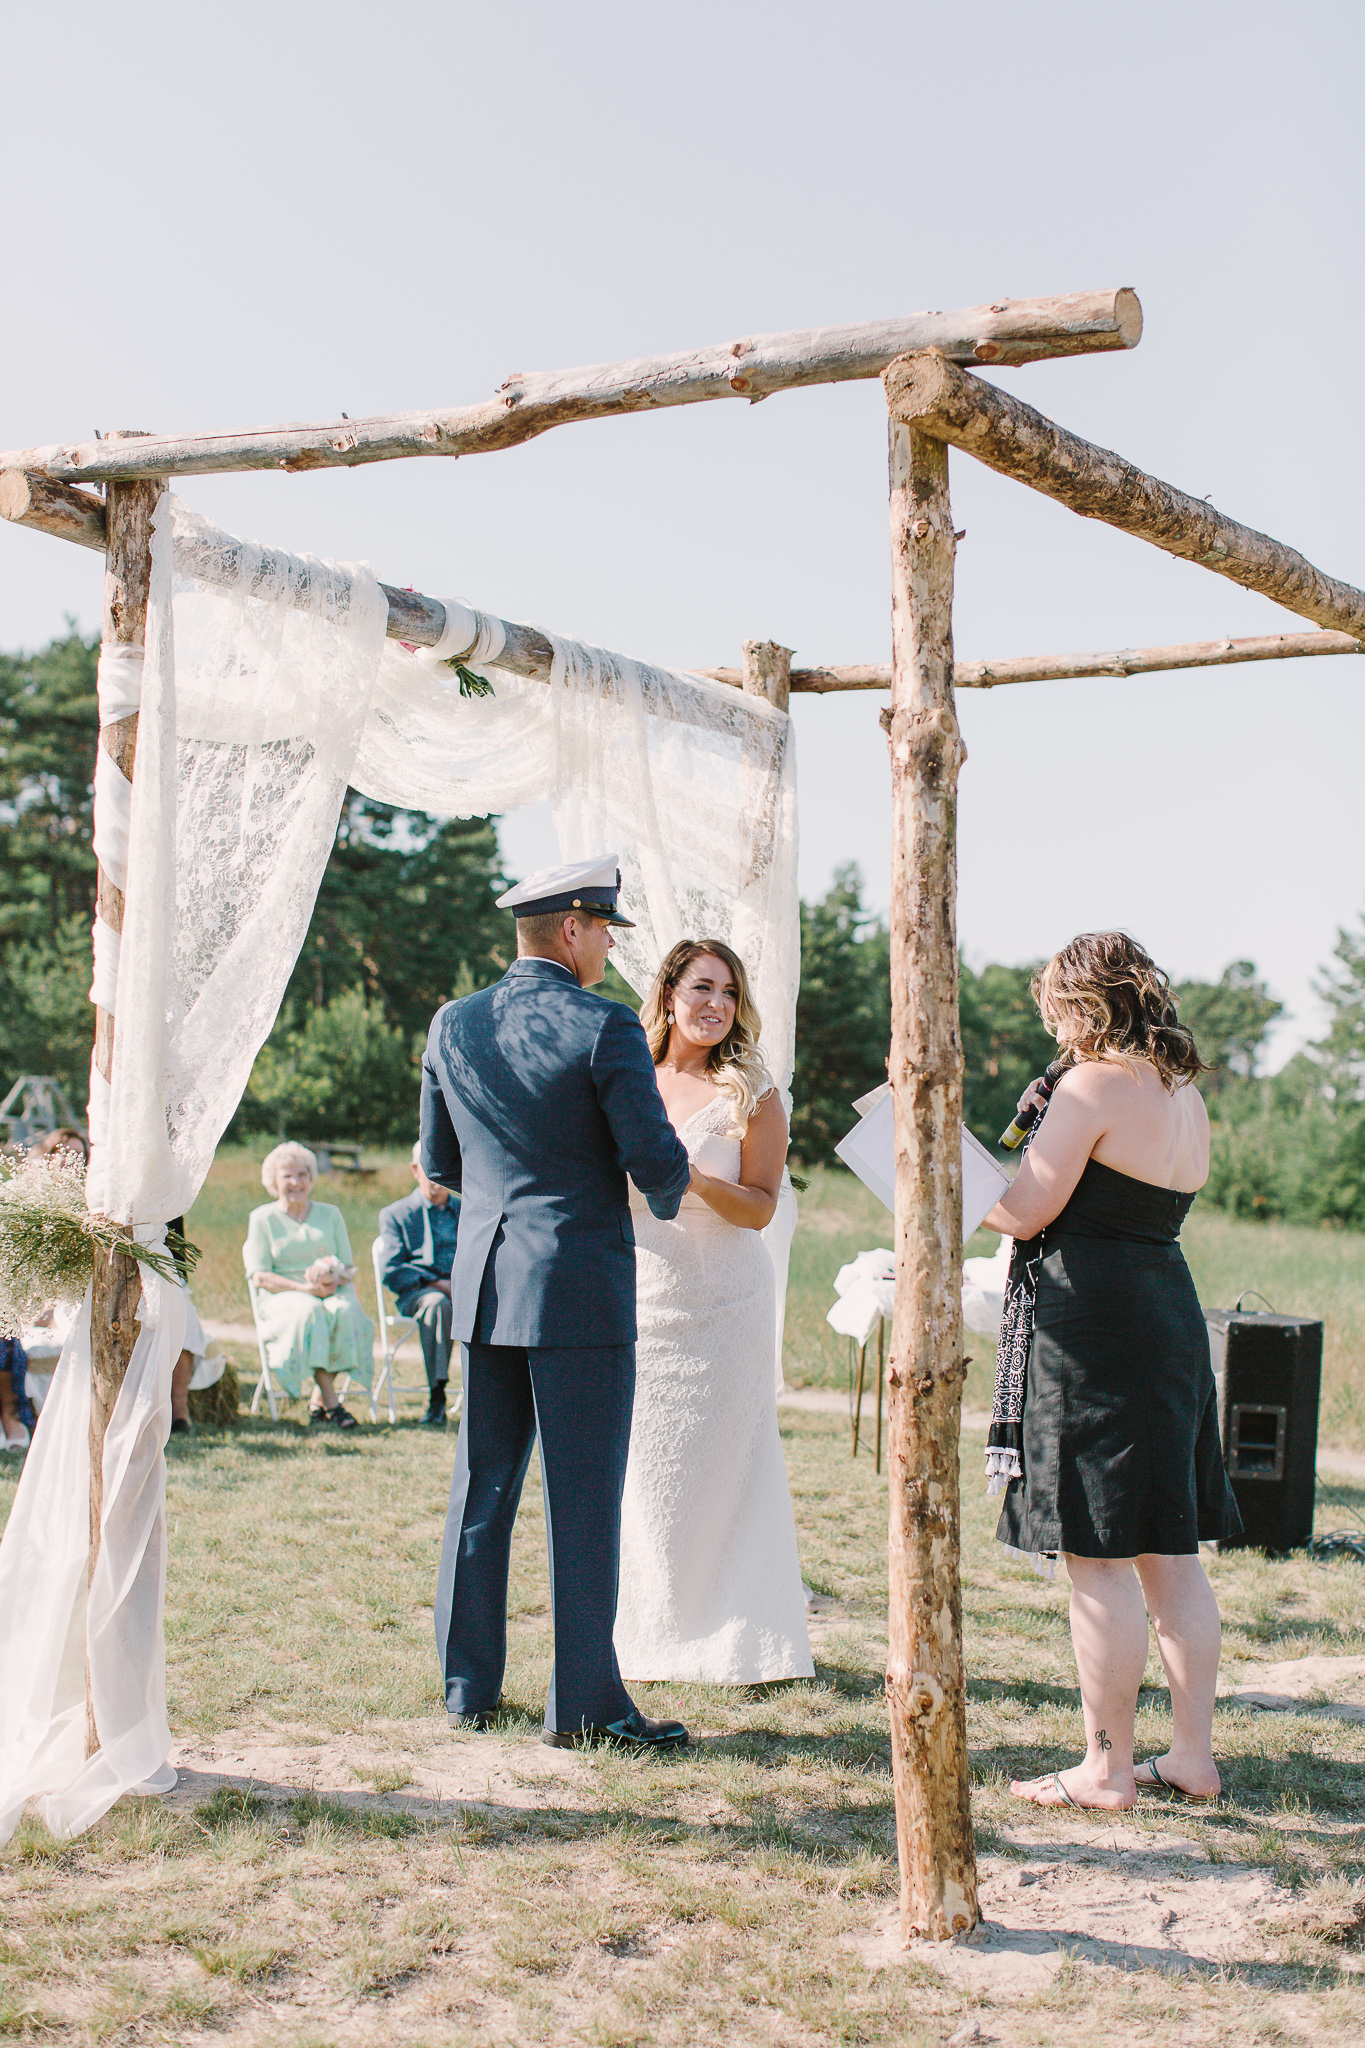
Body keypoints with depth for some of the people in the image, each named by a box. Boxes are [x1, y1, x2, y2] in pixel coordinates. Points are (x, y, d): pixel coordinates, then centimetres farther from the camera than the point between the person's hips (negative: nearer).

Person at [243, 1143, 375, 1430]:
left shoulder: (330, 1214, 18)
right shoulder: (262, 1218, 9)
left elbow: (348, 1268, 14)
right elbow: (259, 1277, -2)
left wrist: (334, 1279, -12)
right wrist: (304, 1288, -16)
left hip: (332, 1292, 2)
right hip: (281, 1296, -2)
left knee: (345, 1311, -34)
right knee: (310, 1312, -37)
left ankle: (318, 1404, -29)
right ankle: (331, 1403, -38)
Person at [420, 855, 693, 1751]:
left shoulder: (453, 1025, 5)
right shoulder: (604, 1029, -13)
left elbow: (439, 1161, 12)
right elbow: (656, 1159, -13)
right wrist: (668, 1196, 10)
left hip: (485, 1283, 6)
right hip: (581, 1286, -6)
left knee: (482, 1490, 14)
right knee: (584, 1500, 0)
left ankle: (468, 1685, 21)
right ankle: (584, 1702, 5)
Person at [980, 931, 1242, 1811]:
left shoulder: (1093, 1086, -12)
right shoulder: (1187, 1096, 15)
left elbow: (1025, 1211, -14)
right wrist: (1050, 1136, 26)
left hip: (1089, 1328, -9)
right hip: (1173, 1316, 9)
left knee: (1098, 1558, -3)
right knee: (1171, 1551, 13)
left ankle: (1108, 1769, 3)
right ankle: (1194, 1754, 18)